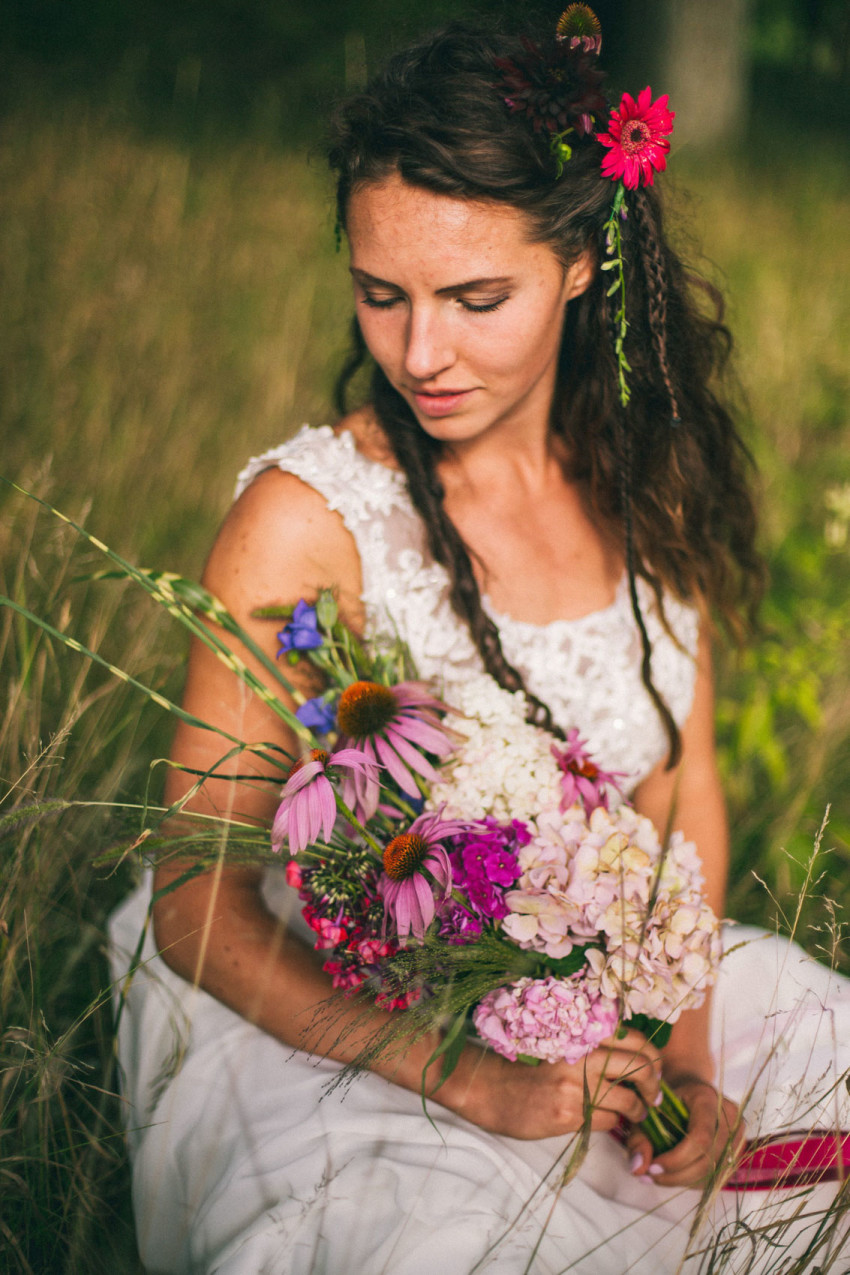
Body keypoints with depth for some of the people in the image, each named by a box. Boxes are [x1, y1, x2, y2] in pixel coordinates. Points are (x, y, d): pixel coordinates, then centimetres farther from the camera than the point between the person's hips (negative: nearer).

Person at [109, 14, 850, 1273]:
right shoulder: (307, 521, -17)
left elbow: (685, 790, 7)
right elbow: (199, 914, -15)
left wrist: (683, 1053, -9)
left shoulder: (644, 472, 0)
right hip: (333, 1026, -5)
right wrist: (479, 1085, -24)